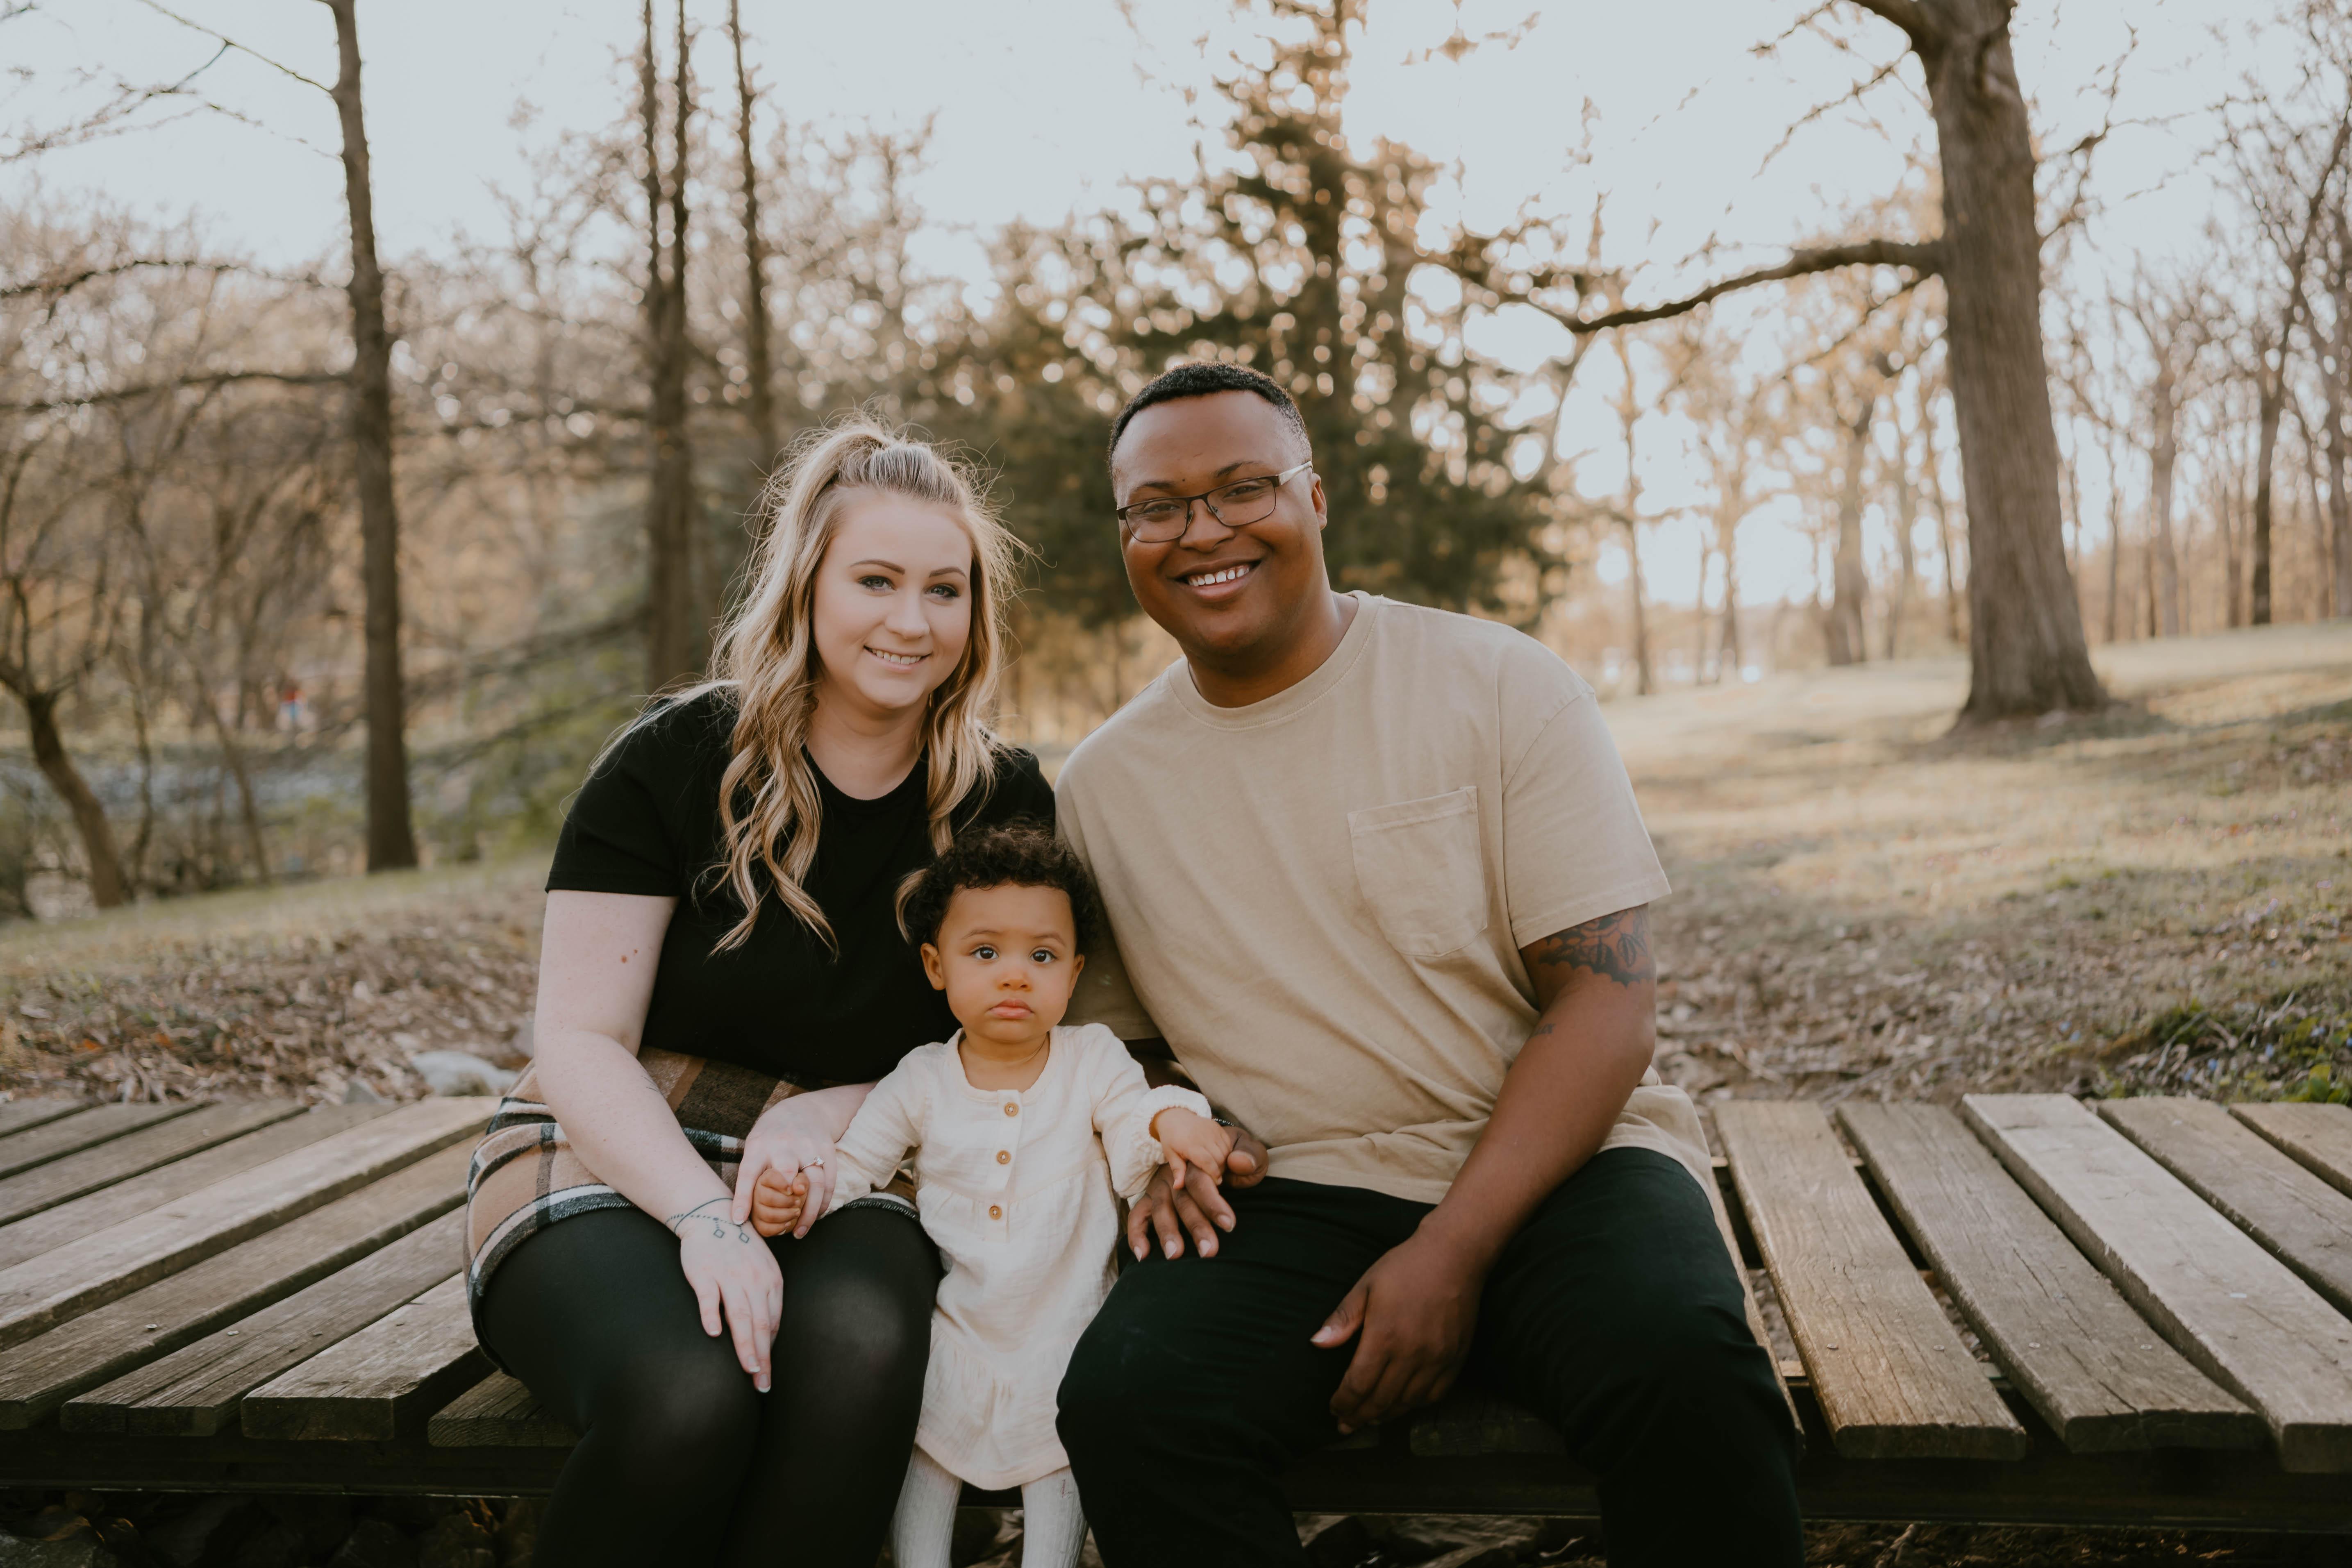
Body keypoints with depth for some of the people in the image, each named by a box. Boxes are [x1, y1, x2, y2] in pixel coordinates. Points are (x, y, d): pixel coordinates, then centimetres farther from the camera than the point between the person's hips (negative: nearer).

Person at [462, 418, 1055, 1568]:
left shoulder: (1006, 805, 1)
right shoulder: (677, 761, -7)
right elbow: (578, 1042, -8)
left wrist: (829, 1115, -12)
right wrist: (707, 1216, -24)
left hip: (839, 1176, 2)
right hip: (616, 1164, -1)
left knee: (858, 1346, -35)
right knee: (687, 1392, -35)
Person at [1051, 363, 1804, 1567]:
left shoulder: (1502, 686, -3)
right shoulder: (1102, 784, 8)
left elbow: (1608, 999, -8)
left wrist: (1453, 1250, -17)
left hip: (1548, 1164, -1)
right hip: (1288, 1198, 2)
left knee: (1682, 1373, -33)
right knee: (1124, 1405, -28)